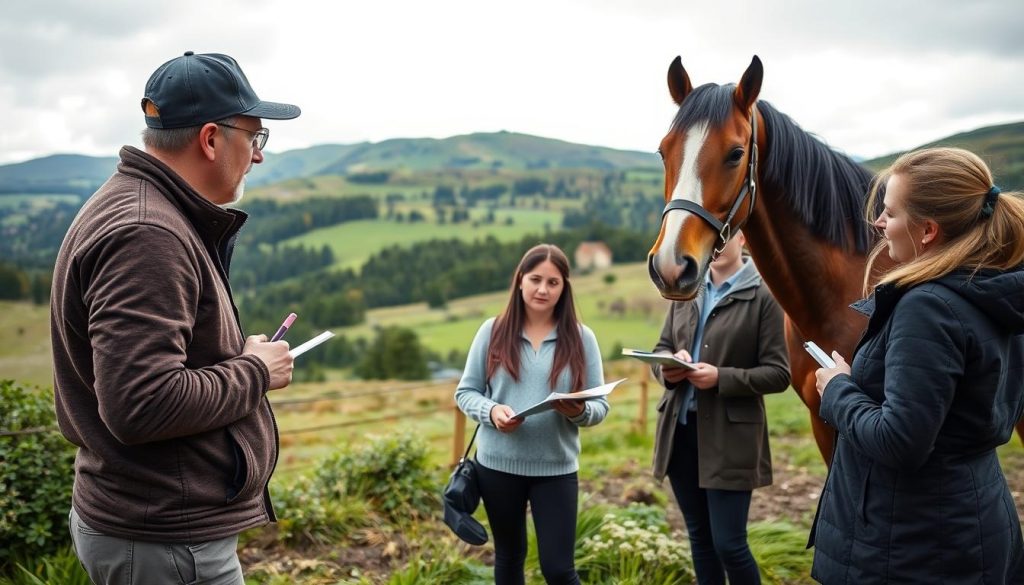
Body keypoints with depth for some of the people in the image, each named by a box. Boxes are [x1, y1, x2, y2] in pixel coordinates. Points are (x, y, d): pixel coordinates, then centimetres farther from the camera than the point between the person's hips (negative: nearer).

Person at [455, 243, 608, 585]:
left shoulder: (581, 338, -3)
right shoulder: (493, 331, -2)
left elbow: (600, 406, -1)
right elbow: (465, 392, 2)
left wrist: (579, 411, -24)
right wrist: (491, 411, -18)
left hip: (556, 468, -1)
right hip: (498, 464, 1)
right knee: (509, 557, 17)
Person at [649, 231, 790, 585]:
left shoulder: (762, 297, -5)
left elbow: (778, 373, -8)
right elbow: (660, 349, 13)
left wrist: (721, 378, -21)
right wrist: (667, 368, -10)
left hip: (730, 435, -5)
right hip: (680, 430, 5)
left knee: (729, 544, -3)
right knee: (700, 538, 15)